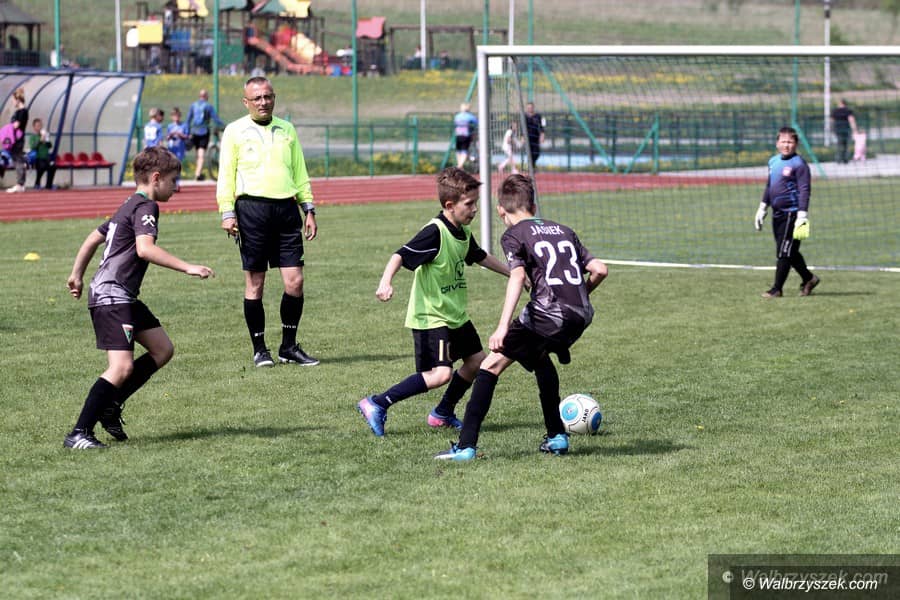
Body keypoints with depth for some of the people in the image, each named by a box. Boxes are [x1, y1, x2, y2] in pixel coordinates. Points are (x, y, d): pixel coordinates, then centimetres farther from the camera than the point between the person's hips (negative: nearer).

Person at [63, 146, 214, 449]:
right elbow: (144, 249, -28)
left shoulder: (129, 206, 20)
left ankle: (110, 407, 14)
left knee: (162, 349, 13)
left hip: (123, 297, 11)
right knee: (122, 367, -19)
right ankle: (79, 433, -17)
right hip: (112, 296, -11)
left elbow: (93, 238, 28)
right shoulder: (146, 207, -11)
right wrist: (187, 267, -27)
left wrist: (77, 275, 36)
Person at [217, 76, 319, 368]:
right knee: (255, 283, 0)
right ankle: (259, 349, 9)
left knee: (295, 281, -2)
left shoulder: (287, 130, 16)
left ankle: (289, 346, 11)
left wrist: (309, 209, 14)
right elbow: (226, 174, 1)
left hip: (286, 209, 3)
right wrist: (227, 213, -8)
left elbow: (300, 173, 20)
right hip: (252, 208, -3)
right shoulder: (235, 131, 5)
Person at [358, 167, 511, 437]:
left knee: (476, 359, 16)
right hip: (431, 316, -10)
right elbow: (401, 255, -28)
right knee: (440, 374, -19)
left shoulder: (463, 233, 6)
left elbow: (481, 257, 25)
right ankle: (376, 405, -13)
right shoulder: (434, 233, -22)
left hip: (455, 314, 10)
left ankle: (443, 413, 32)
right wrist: (386, 282, -45)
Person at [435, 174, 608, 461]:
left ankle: (466, 445, -9)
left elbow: (518, 276, -13)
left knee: (492, 363, 1)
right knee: (540, 357, 34)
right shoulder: (563, 230, 22)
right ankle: (556, 436, 33)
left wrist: (503, 326, -21)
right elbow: (599, 269, 16)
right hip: (581, 316, 6)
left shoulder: (513, 235, 5)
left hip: (548, 315, -6)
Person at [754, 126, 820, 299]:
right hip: (777, 213, 8)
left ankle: (777, 289, 0)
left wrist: (802, 215, -20)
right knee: (790, 252, 13)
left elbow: (804, 190, -14)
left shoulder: (799, 164, -10)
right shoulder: (773, 161, 13)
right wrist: (762, 208, 24)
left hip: (791, 213, -8)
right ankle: (808, 279, 28)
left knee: (784, 253, -5)